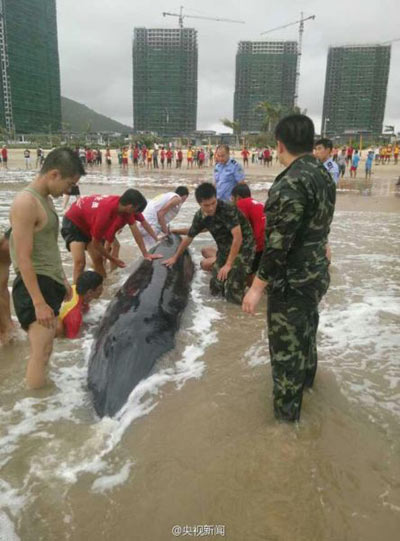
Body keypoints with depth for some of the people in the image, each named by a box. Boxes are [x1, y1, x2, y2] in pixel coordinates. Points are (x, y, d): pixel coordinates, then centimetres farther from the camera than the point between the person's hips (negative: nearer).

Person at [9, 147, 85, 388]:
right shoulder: (26, 202, -19)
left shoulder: (46, 199, 11)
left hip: (50, 283, 10)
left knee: (46, 347, 17)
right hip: (34, 286, -10)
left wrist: (62, 280, 24)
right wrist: (39, 303, -23)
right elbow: (24, 258, -22)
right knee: (41, 352, -5)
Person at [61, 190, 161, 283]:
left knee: (98, 260, 5)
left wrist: (146, 254, -9)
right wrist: (112, 258, -11)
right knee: (80, 262, -21)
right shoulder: (105, 212, -39)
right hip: (73, 222, -8)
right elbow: (96, 243, -24)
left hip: (88, 224, 8)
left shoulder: (122, 204, -17)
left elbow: (135, 230, -8)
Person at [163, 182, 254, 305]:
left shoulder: (227, 210, -26)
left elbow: (238, 237, -29)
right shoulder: (200, 216, -4)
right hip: (225, 250, 7)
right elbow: (188, 238, 11)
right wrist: (175, 258, 19)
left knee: (234, 296, -14)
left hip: (242, 248, -7)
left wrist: (228, 264, -27)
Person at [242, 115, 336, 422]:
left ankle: (287, 413, 24)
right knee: (306, 333, 29)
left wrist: (258, 287, -20)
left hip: (291, 282, -9)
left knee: (286, 348, 7)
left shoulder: (291, 183, -25)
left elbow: (278, 243, -26)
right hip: (316, 275, 9)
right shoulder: (324, 175, 4)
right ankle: (306, 378, 53)